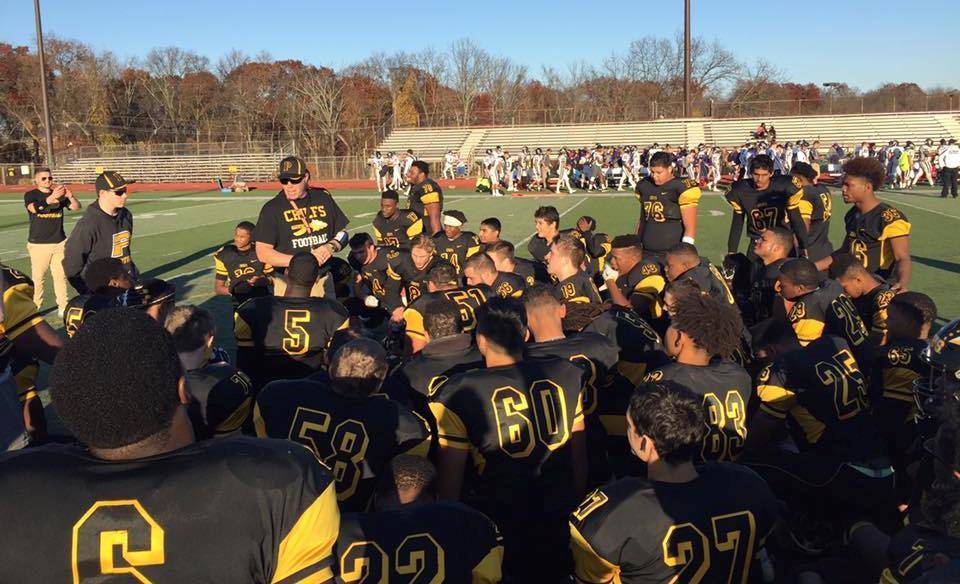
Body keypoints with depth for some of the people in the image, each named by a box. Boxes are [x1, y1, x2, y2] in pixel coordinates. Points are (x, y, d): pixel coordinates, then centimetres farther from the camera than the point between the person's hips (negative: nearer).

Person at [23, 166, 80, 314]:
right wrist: (51, 198, -40)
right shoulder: (30, 195, -3)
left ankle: (63, 307, 14)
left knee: (61, 276, 7)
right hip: (38, 244, -3)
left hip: (59, 242, 3)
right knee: (37, 277, 0)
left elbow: (76, 207, -6)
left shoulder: (60, 194, 8)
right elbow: (33, 208, -25)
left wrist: (70, 196, -27)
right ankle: (35, 308, 8)